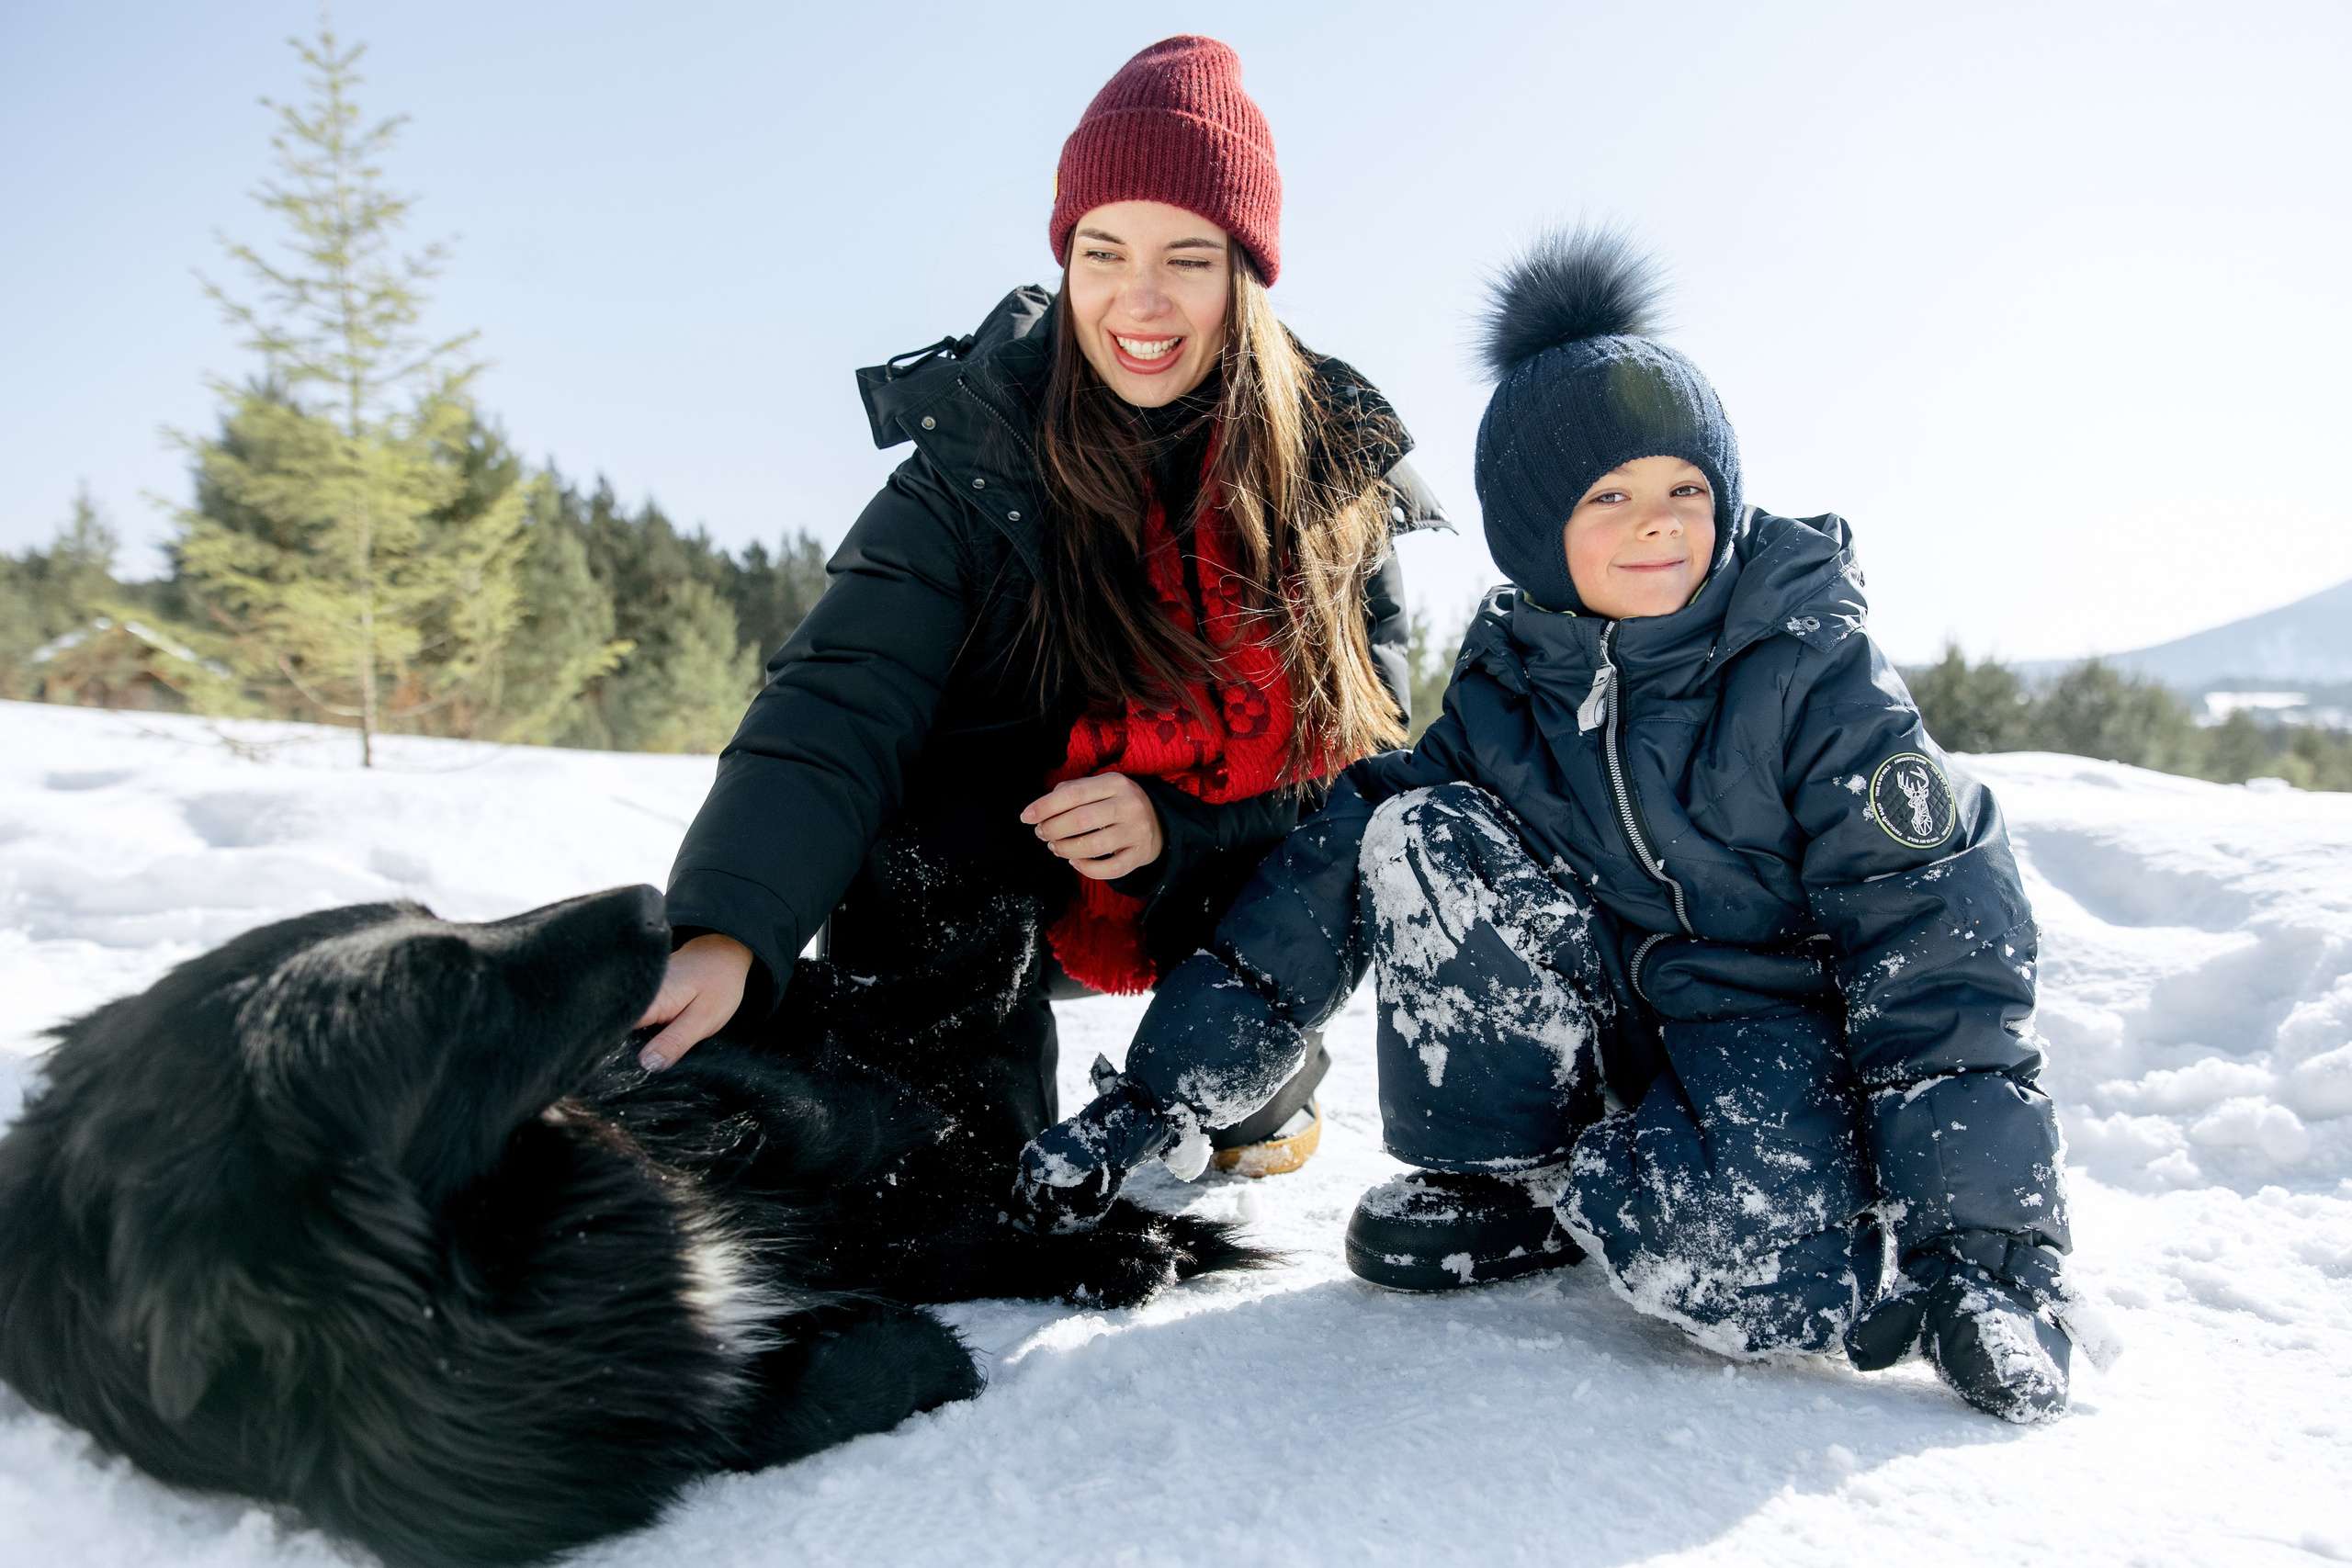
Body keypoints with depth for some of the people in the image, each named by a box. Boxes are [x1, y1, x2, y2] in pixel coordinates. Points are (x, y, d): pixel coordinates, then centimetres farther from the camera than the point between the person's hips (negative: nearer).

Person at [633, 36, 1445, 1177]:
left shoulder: (1341, 473, -11)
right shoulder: (979, 465, -17)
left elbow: (1366, 751, -10)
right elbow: (842, 700, -28)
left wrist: (1176, 825, -28)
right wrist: (726, 933, -45)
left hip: (1238, 897, 2)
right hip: (993, 905, -1)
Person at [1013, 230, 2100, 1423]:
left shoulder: (1811, 669, -13)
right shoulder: (1504, 695, -4)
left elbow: (1933, 933, -16)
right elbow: (1327, 874, -7)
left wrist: (1990, 1241, -25)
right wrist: (1150, 1099, -11)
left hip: (1781, 1022, -4)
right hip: (1604, 1017, 5)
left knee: (1711, 1247, -38)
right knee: (1421, 835, -20)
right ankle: (1502, 1174, -6)